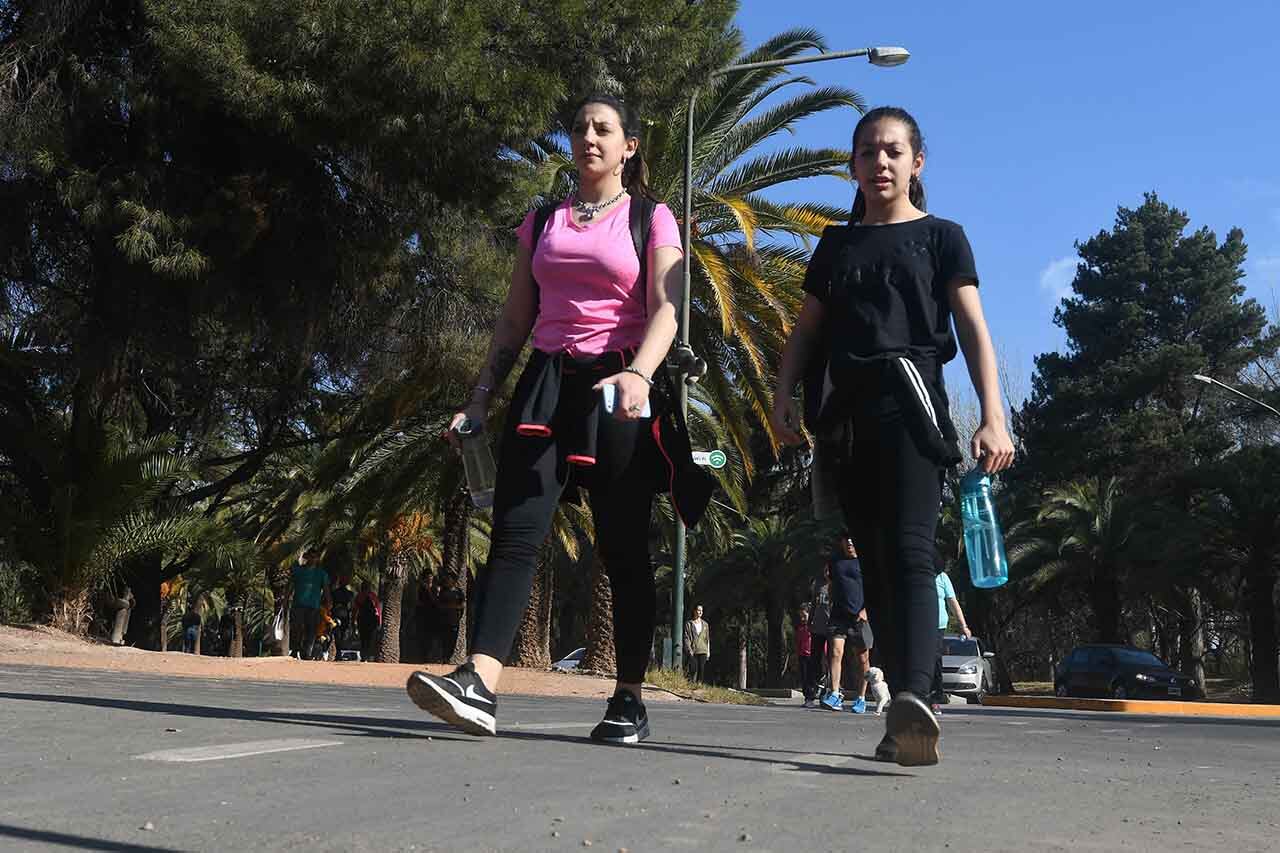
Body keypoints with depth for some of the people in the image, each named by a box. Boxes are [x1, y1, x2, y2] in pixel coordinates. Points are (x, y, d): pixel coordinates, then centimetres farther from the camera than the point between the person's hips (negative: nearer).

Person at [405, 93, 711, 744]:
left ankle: (629, 699, 6)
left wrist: (639, 375, -25)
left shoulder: (651, 219, 8)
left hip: (619, 387, -3)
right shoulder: (543, 221, 19)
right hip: (546, 383, 3)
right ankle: (478, 684, -23)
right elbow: (515, 319, 18)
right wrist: (480, 397, 9)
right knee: (515, 531, -13)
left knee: (623, 545, -1)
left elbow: (664, 309, -6)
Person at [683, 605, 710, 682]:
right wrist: (689, 650, -12)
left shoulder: (705, 624, 14)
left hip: (702, 651, 3)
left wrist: (708, 651, 9)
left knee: (701, 670, -2)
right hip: (692, 651, -3)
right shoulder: (688, 624, 3)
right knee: (693, 670, -12)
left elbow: (707, 639, 16)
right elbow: (686, 638, -2)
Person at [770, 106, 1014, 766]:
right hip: (846, 412, 4)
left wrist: (993, 417, -10)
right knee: (874, 563, 2)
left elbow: (973, 329, 3)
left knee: (909, 550, -21)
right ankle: (905, 723, 5)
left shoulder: (941, 236, 12)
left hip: (909, 402, -4)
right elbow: (807, 329, 19)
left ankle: (915, 697, -37)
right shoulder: (836, 244, 21)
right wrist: (784, 393, 0)